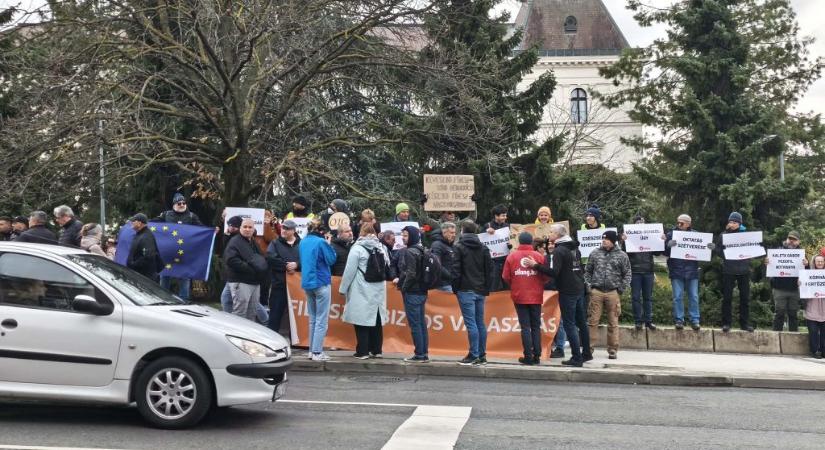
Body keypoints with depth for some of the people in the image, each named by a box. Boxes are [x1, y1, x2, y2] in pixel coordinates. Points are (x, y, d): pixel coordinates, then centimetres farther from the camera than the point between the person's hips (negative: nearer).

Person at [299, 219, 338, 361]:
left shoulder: (303, 242, 7)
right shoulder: (321, 242, -14)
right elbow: (331, 260, -10)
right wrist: (328, 244, -1)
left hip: (307, 283, 7)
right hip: (321, 283, -7)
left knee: (313, 319, 16)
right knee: (322, 320, -2)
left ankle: (312, 350, 17)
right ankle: (317, 352, -5)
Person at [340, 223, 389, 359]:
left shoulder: (357, 248, -10)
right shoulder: (381, 248, 6)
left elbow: (350, 271, -10)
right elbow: (386, 268, 14)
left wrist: (343, 288, -2)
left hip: (361, 291, -5)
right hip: (378, 291, 5)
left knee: (362, 320, 0)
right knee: (376, 320, 11)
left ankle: (362, 351, 2)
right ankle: (376, 350, 17)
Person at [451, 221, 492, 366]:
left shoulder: (459, 247, -5)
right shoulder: (484, 248, 11)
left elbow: (455, 269, -10)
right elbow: (490, 268, 9)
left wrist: (455, 287, 0)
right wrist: (486, 287, 12)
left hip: (466, 290, -6)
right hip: (480, 290, 6)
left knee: (471, 323, -7)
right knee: (480, 322, 9)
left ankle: (473, 355, -9)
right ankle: (482, 355, 12)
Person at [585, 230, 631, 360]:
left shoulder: (622, 255, 2)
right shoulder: (595, 253, 8)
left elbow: (627, 274, 5)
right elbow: (587, 271, 14)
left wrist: (620, 289, -2)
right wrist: (589, 285, 4)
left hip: (613, 293, -1)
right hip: (596, 292, 1)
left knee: (613, 323, 4)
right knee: (592, 321, 0)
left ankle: (613, 349, 11)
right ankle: (589, 347, 5)